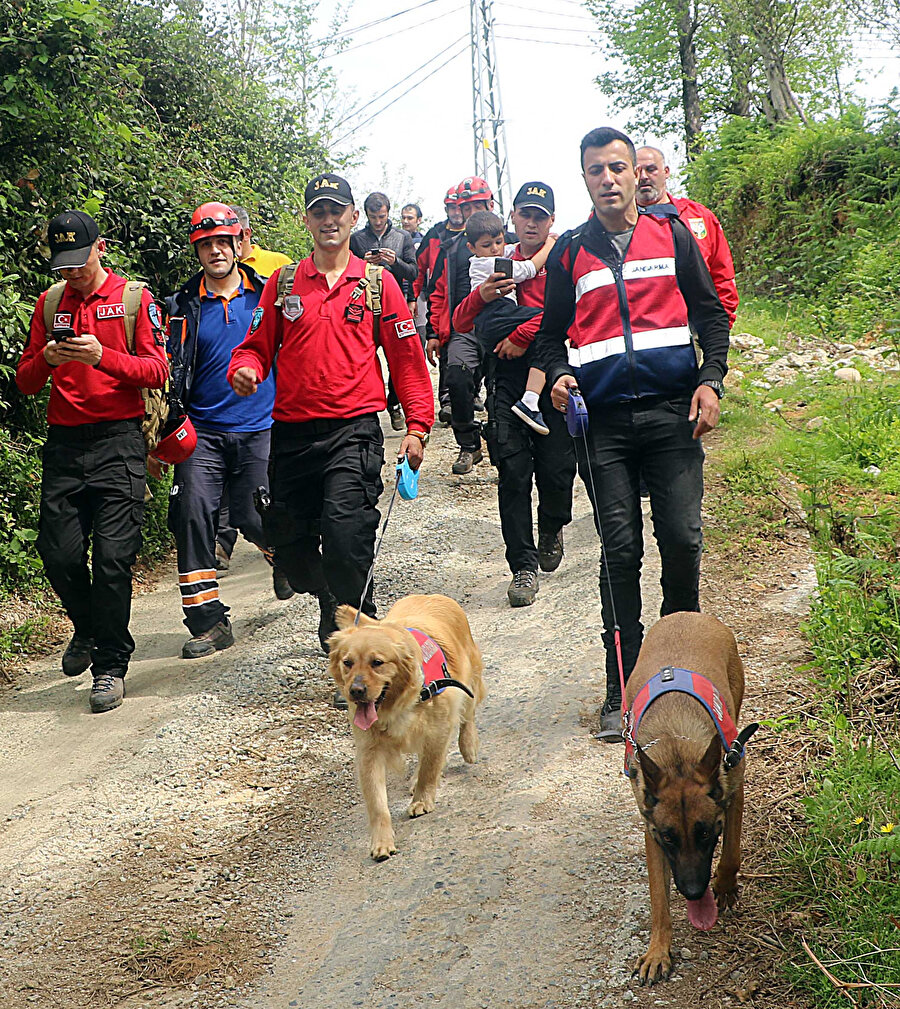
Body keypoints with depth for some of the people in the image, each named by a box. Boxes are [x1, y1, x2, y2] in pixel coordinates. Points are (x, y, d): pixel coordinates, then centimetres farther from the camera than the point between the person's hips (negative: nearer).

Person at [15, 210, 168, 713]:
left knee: (112, 556, -8)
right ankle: (89, 629, 29)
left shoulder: (135, 299, 4)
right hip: (64, 443, 4)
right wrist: (46, 360, -9)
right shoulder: (49, 304, 15)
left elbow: (157, 371, -4)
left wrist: (103, 356, -19)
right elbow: (26, 382, 13)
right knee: (58, 552, -1)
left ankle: (111, 665, 3)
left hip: (118, 441, -4)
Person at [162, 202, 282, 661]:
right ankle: (208, 622, -6)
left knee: (254, 518, -8)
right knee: (192, 511, -14)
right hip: (203, 430, 1)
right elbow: (171, 369, 3)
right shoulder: (184, 305, 6)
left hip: (260, 430, -1)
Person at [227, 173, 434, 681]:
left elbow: (407, 357, 7)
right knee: (289, 545, 9)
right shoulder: (284, 283, 12)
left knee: (345, 536, -18)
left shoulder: (377, 282, 6)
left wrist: (418, 425, 1)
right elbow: (259, 345, 14)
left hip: (353, 430, -3)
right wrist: (244, 370, -10)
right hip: (292, 431, 4)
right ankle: (338, 603, 38)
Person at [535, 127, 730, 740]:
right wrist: (558, 375, -5)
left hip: (672, 413, 0)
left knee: (682, 540, -5)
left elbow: (711, 313, 11)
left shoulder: (672, 236, 9)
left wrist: (711, 380, -2)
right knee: (620, 551, -1)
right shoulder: (570, 252, 10)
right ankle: (623, 689, 6)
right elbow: (553, 333, 15)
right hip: (603, 421, 0)